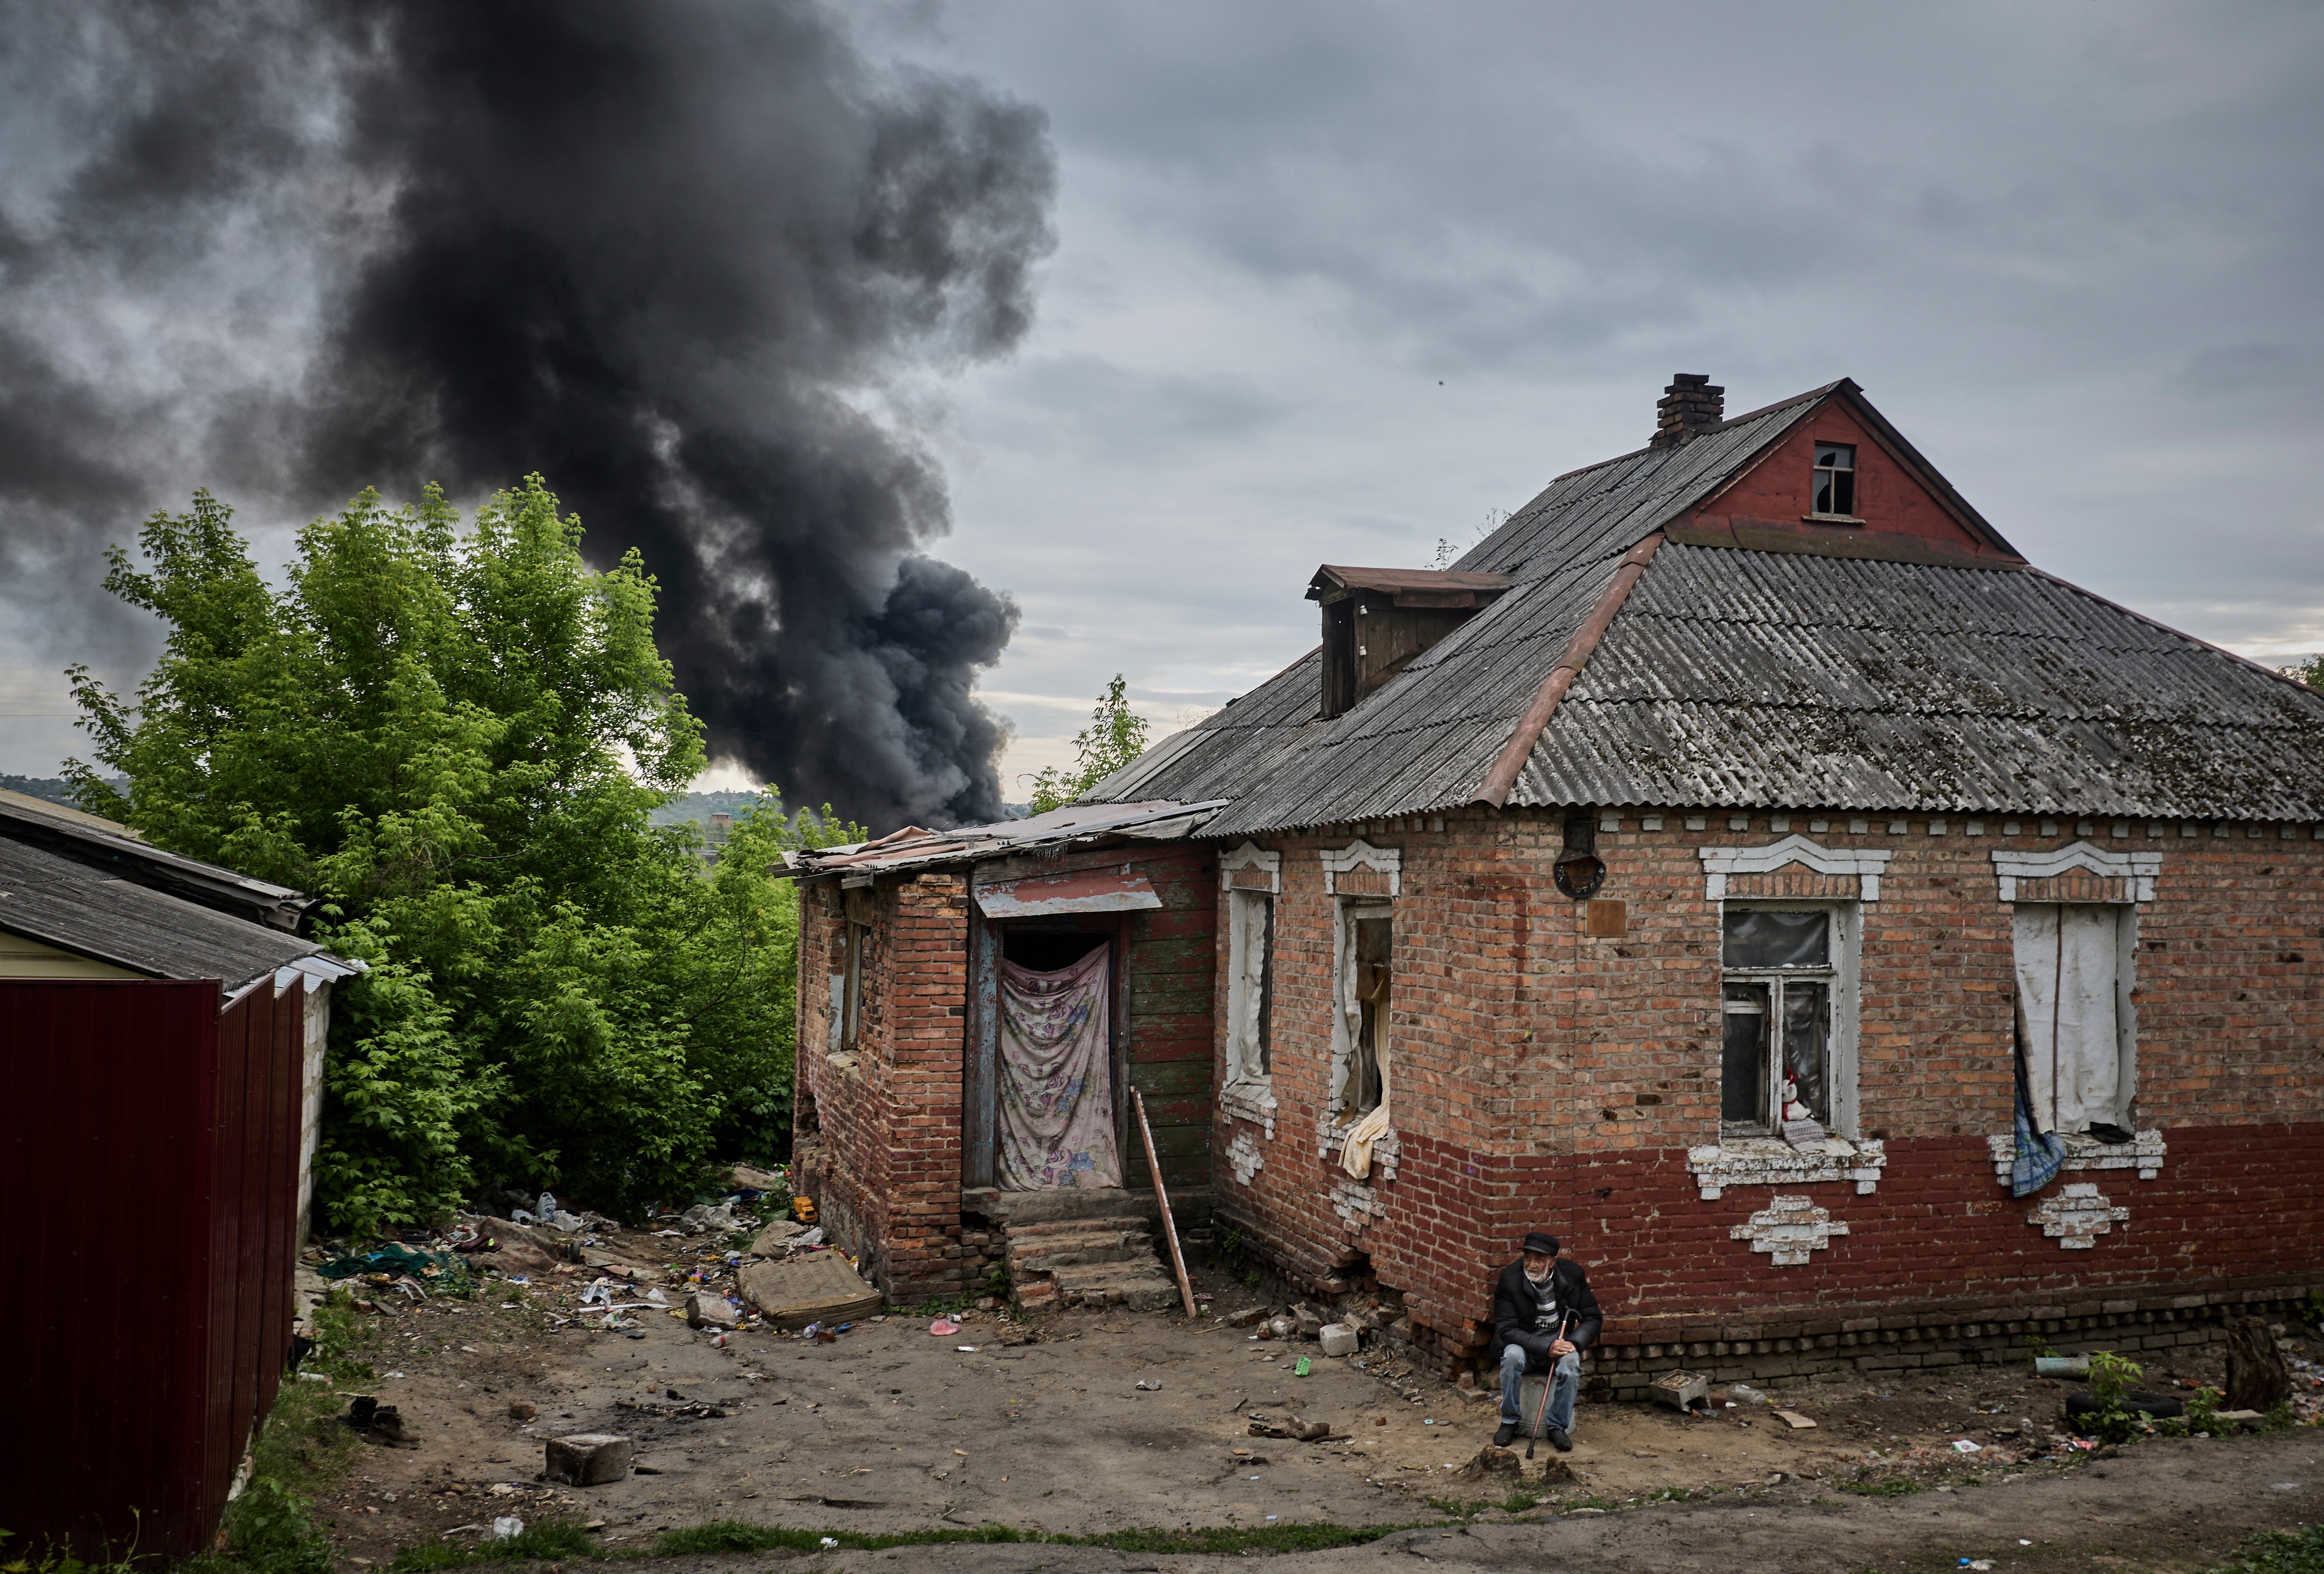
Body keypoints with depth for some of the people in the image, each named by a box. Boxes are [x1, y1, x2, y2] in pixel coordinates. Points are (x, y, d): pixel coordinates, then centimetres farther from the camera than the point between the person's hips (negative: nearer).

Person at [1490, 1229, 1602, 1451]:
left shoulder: (1572, 1274, -8)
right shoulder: (1510, 1279, -14)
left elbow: (1593, 1318, 0)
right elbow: (1506, 1329, -16)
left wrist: (1574, 1343, -20)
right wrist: (1545, 1347, -28)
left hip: (1561, 1342, 1)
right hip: (1524, 1344, -1)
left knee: (1571, 1362, -31)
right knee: (1512, 1356, -33)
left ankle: (1559, 1427, -14)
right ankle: (1509, 1422, -13)